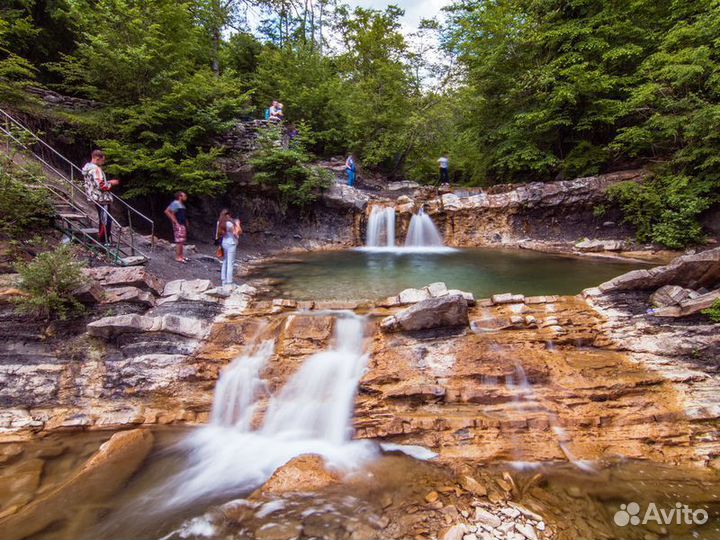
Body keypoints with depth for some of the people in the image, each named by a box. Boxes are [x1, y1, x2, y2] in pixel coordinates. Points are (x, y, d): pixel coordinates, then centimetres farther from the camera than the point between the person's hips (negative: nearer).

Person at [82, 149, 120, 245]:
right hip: (102, 198, -11)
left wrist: (108, 182, 14)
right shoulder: (96, 169, -18)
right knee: (106, 220, -6)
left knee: (102, 220, 19)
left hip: (96, 198, 11)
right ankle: (105, 241, -3)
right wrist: (111, 184, -8)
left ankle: (102, 240, 26)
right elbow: (101, 186, -23)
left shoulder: (88, 167, 14)